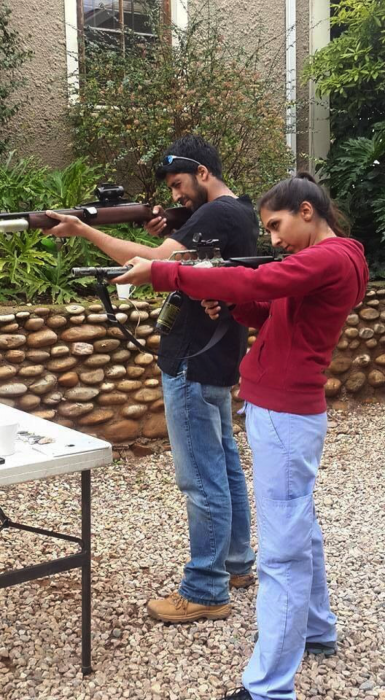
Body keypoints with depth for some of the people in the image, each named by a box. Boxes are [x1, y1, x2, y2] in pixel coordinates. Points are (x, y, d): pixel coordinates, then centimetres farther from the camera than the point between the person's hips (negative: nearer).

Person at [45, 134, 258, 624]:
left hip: (194, 366, -11)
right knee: (224, 464, 19)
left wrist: (83, 230, -22)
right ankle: (236, 562, 32)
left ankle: (205, 592, 8)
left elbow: (155, 264, -27)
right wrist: (165, 237, -1)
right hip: (216, 360, 11)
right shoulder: (238, 213, 14)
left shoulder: (216, 215, -18)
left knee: (203, 479, -3)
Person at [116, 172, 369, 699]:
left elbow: (254, 283, -28)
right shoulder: (324, 260, 16)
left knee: (283, 552, -7)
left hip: (284, 416, -11)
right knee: (299, 527, 22)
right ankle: (316, 631, 40)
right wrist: (227, 299, -4)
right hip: (286, 411, 11)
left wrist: (160, 273, -24)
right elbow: (272, 314, 16)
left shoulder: (330, 258, -15)